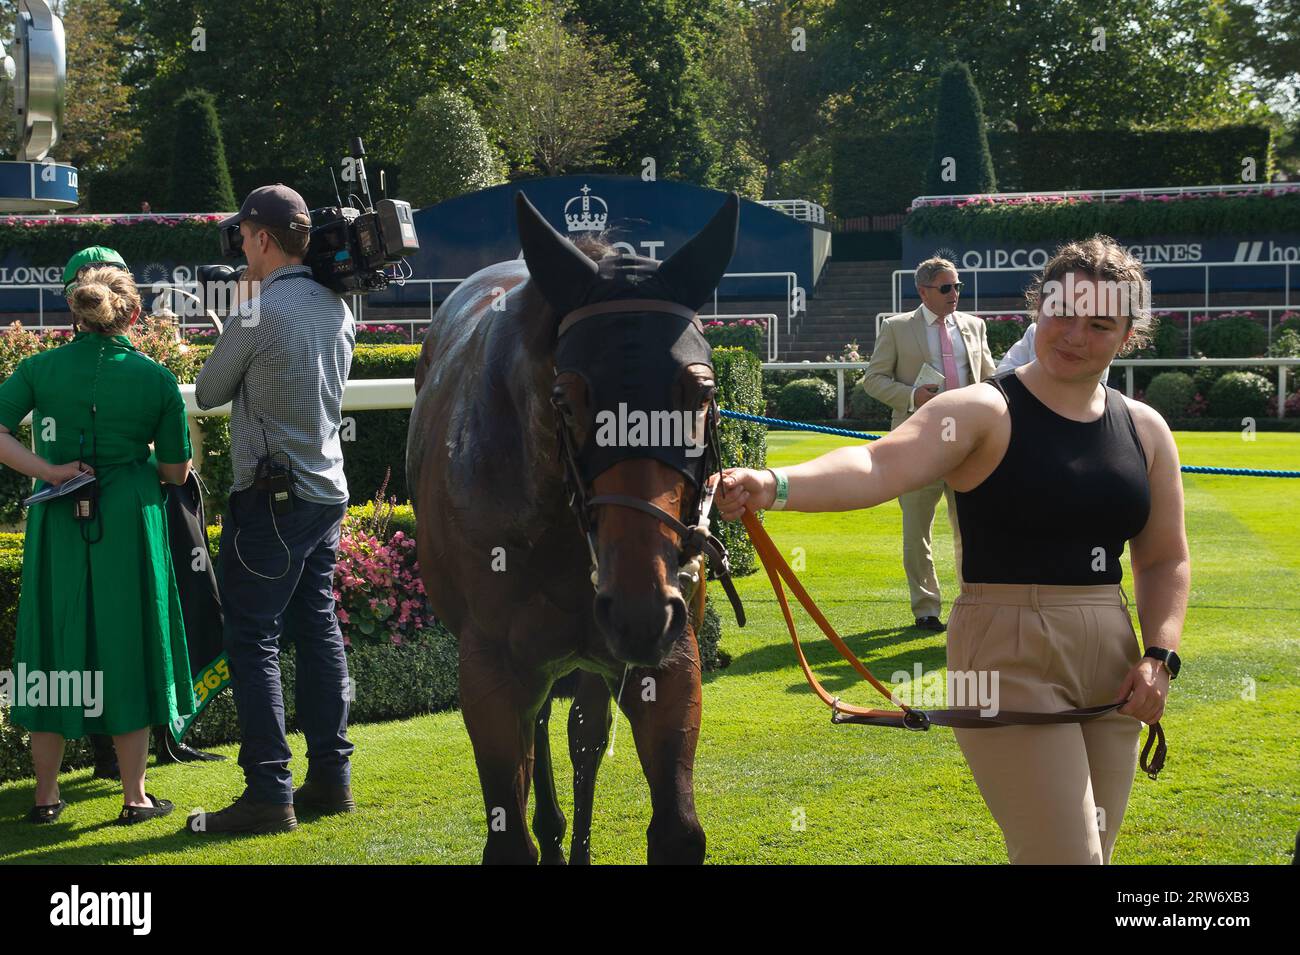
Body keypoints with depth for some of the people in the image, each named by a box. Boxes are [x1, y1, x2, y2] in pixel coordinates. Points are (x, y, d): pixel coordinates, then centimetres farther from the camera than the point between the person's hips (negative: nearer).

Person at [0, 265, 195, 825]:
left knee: (56, 648, 11)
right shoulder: (156, 379, -3)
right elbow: (175, 471, 3)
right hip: (131, 525, -1)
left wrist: (46, 471, -10)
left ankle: (46, 795, 18)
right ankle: (135, 797, 13)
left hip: (58, 526, 1)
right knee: (127, 653, 8)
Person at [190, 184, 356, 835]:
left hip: (272, 496, -8)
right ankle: (331, 778, 17)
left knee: (252, 639, -4)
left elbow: (208, 393, -2)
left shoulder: (255, 318, -16)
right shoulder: (336, 309, 7)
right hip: (328, 489, 8)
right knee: (318, 631, 13)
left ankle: (268, 794, -7)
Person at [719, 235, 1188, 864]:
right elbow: (879, 467, -25)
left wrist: (1159, 656, -1)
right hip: (1010, 661, -6)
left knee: (1095, 849, 12)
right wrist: (775, 486, -43)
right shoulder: (984, 414, -8)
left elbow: (1164, 560, 16)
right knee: (1064, 856, -11)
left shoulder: (1144, 430, 9)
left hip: (1111, 668, 6)